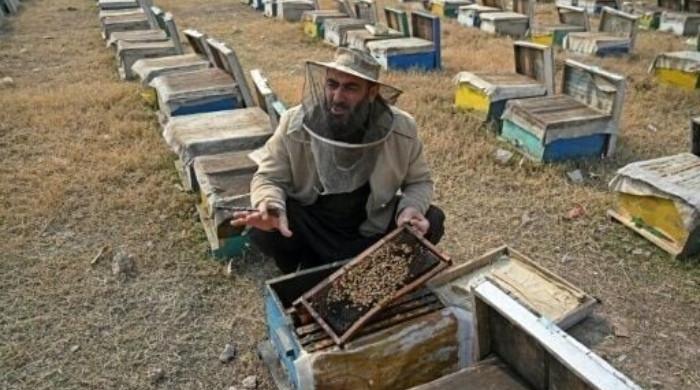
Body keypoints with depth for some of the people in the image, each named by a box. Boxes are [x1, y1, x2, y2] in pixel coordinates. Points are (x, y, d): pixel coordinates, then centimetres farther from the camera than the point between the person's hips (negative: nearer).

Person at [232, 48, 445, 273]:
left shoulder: (401, 128, -17)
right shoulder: (294, 124, -19)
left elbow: (419, 182, -3)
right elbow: (268, 178, -11)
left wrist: (411, 208, -27)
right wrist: (271, 207, -36)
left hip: (372, 223, 2)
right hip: (310, 224, -1)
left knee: (431, 222, -19)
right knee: (262, 231, -29)